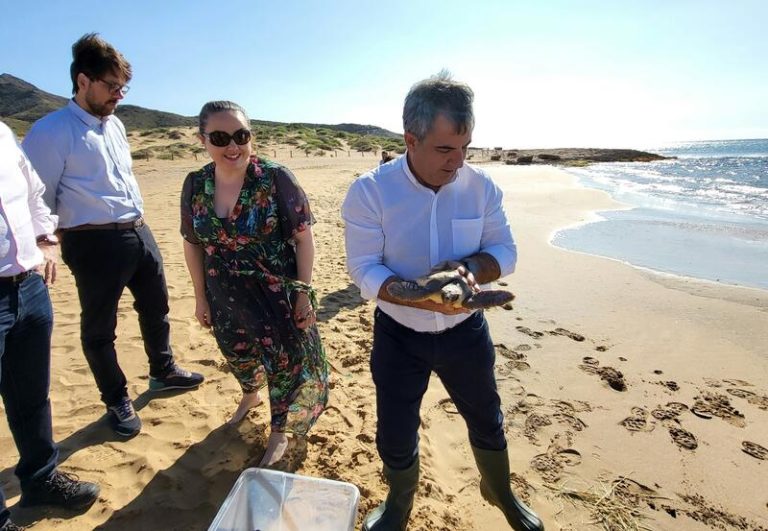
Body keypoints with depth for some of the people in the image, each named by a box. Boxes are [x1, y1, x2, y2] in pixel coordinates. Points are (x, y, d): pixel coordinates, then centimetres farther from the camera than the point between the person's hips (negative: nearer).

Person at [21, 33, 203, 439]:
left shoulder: (115, 125, 12)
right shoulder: (51, 132, -11)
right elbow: (39, 199, -10)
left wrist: (137, 222, 17)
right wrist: (50, 244, -6)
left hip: (139, 232, 8)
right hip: (95, 243, -8)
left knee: (156, 306, 20)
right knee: (99, 328, 8)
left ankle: (163, 371, 42)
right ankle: (117, 401, 27)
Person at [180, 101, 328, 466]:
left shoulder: (276, 179, -18)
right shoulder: (195, 186, -5)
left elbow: (304, 238, -14)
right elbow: (192, 244, 5)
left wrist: (303, 293, -14)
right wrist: (200, 298, 8)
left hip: (278, 294, -4)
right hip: (226, 298, 5)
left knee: (284, 360, 10)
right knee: (238, 354, 26)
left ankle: (280, 431, 37)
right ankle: (250, 394, 61)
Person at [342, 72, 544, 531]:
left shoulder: (480, 186, -11)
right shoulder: (369, 192, -19)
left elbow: (505, 251, -4)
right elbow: (364, 270, -19)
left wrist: (468, 267, -27)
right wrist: (421, 297, -35)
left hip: (466, 331, 2)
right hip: (399, 336, -2)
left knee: (487, 421, 22)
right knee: (395, 437, 15)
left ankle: (500, 491, 55)